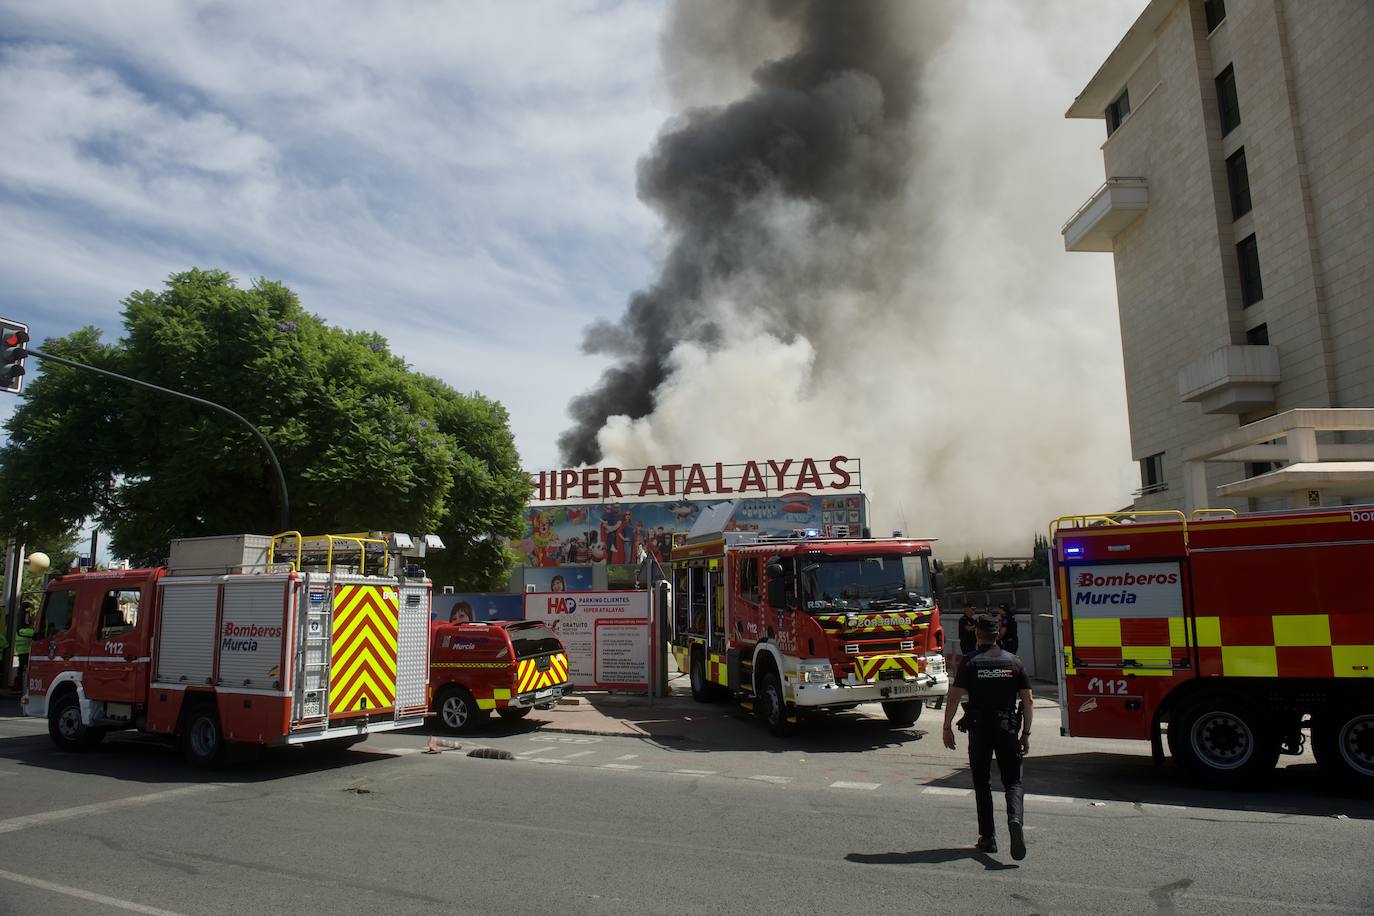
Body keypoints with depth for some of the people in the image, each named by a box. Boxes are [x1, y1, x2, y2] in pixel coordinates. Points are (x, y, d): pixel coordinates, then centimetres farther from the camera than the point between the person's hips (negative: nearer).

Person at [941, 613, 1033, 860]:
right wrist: (1026, 734, 10)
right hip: (1008, 729, 2)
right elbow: (1027, 701, 3)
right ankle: (1015, 819, -19)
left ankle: (988, 838, 11)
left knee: (982, 784, 11)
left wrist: (947, 728, 0)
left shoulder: (970, 662, -5)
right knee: (1013, 782, 9)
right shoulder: (1013, 661, 3)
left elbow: (954, 697, -10)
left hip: (979, 729, -1)